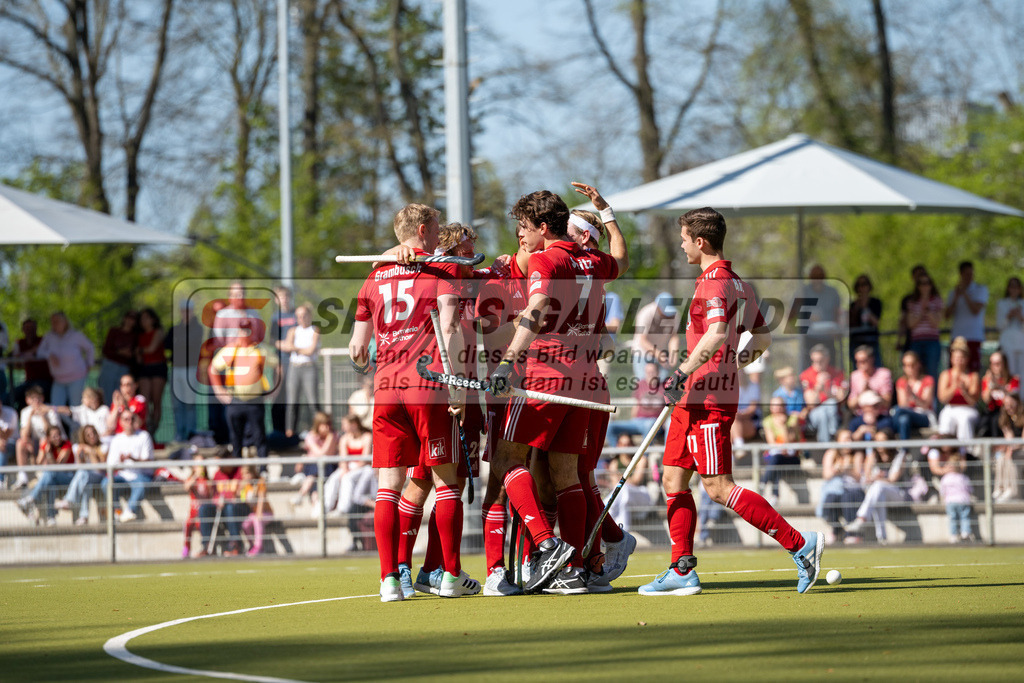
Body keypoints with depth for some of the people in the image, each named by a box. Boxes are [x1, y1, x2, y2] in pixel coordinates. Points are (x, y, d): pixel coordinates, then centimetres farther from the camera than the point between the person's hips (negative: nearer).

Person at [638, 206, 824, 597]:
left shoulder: (713, 283, -15)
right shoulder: (738, 284, 14)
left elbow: (716, 335, -29)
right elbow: (763, 337, 23)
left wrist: (683, 374, -27)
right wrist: (747, 354, 41)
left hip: (708, 398, -10)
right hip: (694, 400, 10)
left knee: (718, 487, -11)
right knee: (673, 479, 10)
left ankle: (799, 544, -12)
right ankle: (682, 571, 9)